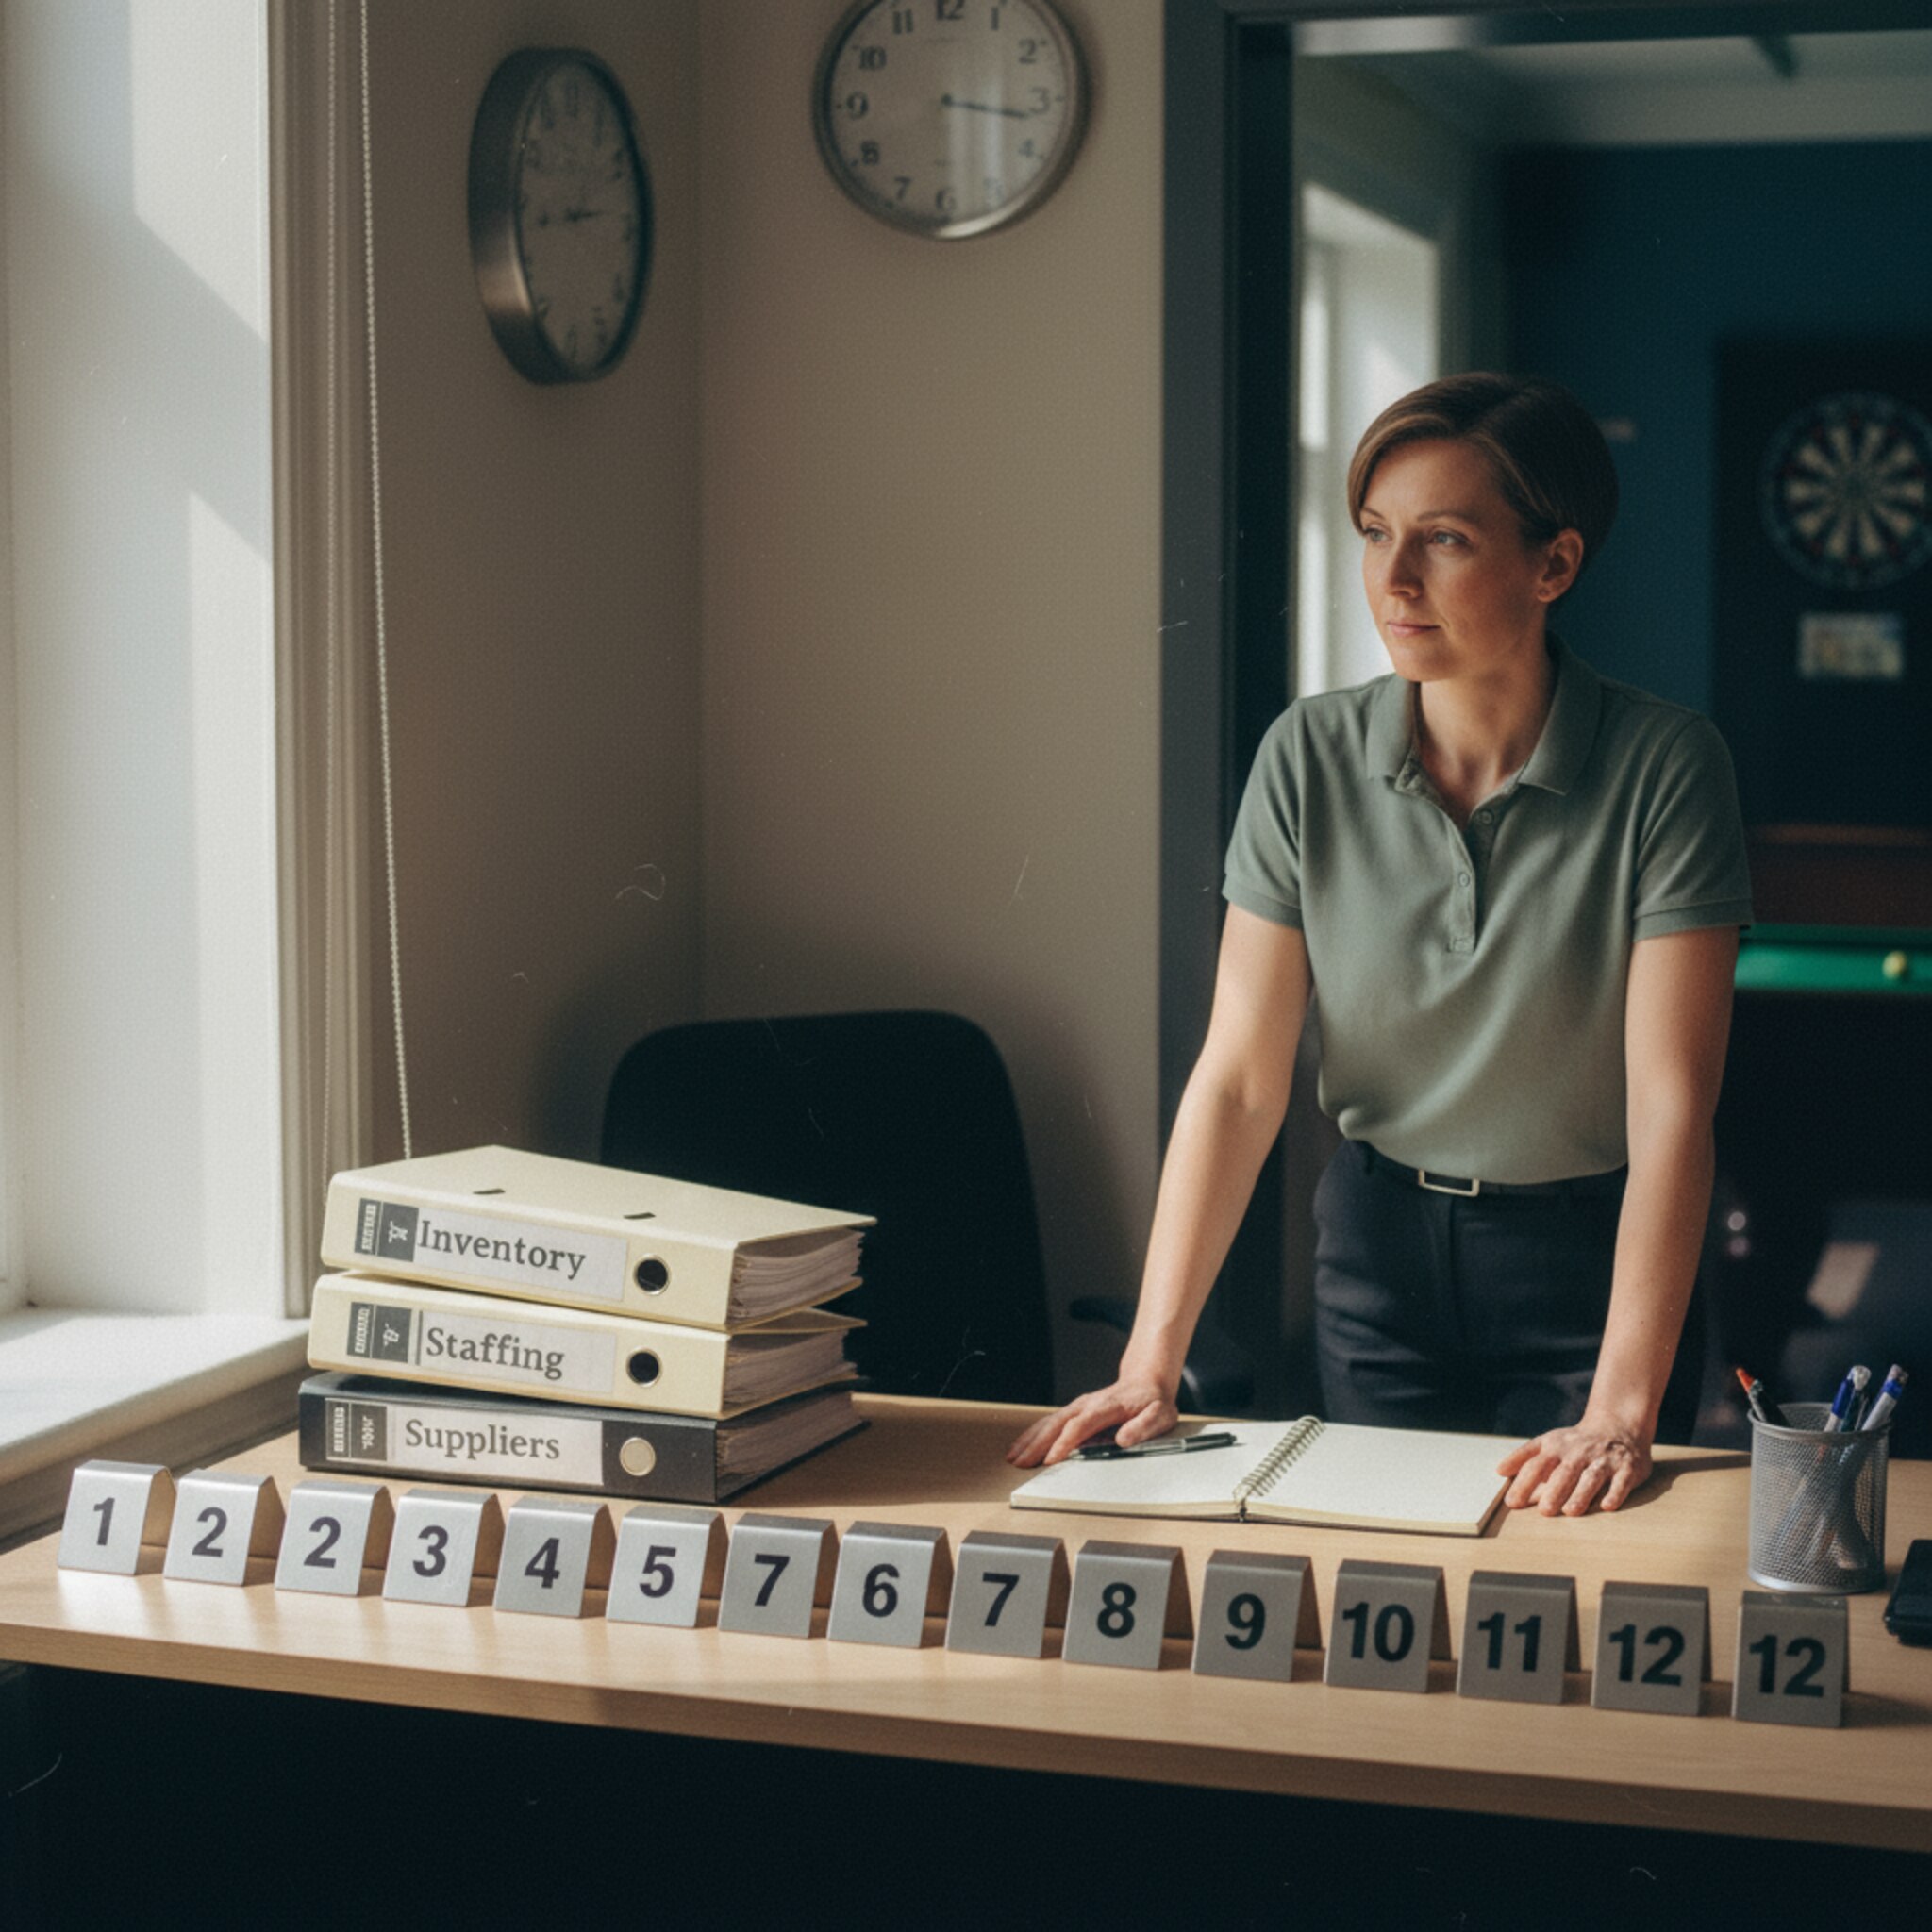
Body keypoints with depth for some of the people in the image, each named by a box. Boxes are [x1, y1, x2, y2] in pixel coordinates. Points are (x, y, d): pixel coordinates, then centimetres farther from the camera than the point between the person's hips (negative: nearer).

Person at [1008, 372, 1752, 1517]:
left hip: (1590, 1259, -2)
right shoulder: (1311, 758, -8)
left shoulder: (1665, 766, -16)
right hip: (1380, 1250, 2)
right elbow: (1239, 1079, -9)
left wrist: (1624, 1411, -28)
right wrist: (1152, 1361, -16)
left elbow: (1671, 1106, -20)